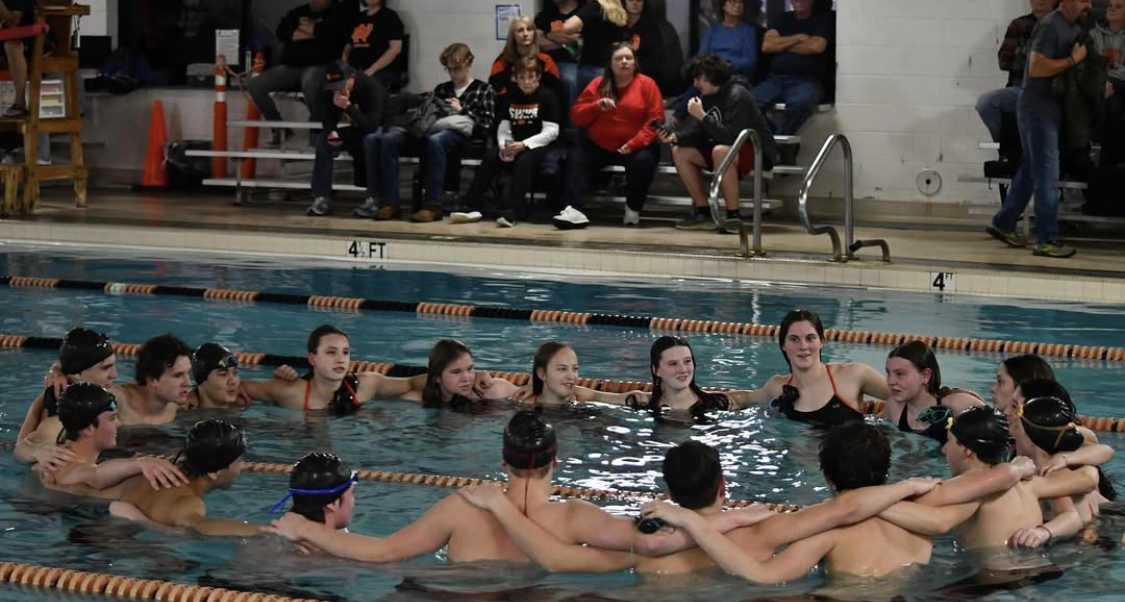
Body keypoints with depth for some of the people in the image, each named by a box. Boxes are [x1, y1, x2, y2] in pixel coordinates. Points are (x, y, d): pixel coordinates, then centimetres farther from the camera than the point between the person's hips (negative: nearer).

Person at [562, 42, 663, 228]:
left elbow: (655, 120, -6)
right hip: (598, 146, 2)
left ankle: (633, 210, -11)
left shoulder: (647, 84, 0)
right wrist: (596, 106, -15)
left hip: (634, 148, -2)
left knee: (643, 161, -33)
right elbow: (576, 116, 6)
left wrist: (634, 144, -19)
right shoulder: (597, 84, 8)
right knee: (575, 158, -23)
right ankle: (574, 210, -38)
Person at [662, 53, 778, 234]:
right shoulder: (707, 96, 2)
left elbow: (730, 137, -31)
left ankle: (734, 216, -28)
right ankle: (704, 212, 0)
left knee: (720, 151, -38)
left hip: (758, 151, -9)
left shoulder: (737, 95, -22)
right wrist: (676, 137, -13)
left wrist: (702, 116, -30)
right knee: (680, 152, -1)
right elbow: (700, 133, 3)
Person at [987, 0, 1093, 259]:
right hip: (1037, 108, -9)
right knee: (1047, 174, -7)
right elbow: (1037, 67, -24)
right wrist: (1073, 60, -20)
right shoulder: (1050, 26, -16)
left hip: (1049, 109, 9)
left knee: (1031, 170, 16)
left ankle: (1003, 224, 26)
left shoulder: (1074, 28, 12)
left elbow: (1079, 70, 21)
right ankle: (1046, 240, -4)